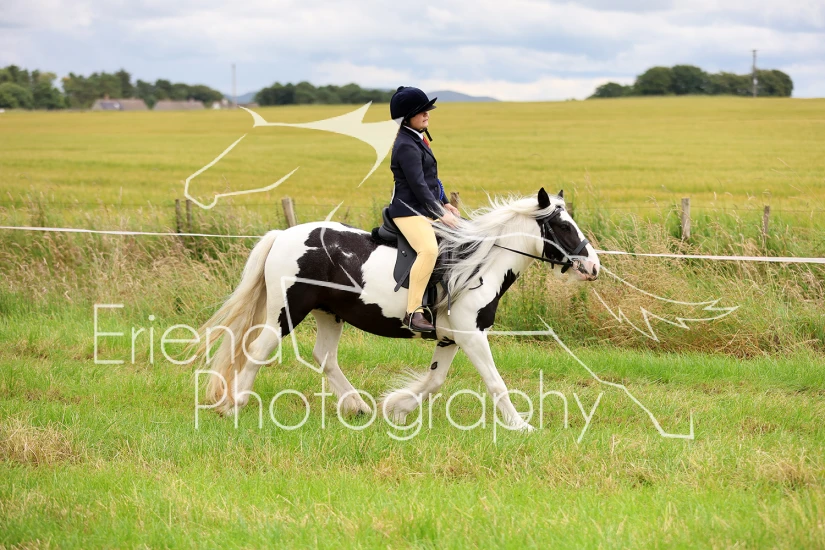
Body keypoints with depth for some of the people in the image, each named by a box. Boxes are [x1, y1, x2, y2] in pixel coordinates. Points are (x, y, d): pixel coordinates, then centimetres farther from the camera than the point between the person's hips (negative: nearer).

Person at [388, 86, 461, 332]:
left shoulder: (417, 140, 16)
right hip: (409, 211, -11)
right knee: (429, 249, -34)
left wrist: (445, 204, 19)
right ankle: (413, 312, -37)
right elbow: (418, 185, -21)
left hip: (426, 209, 11)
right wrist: (440, 213, -20)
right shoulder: (406, 146, -16)